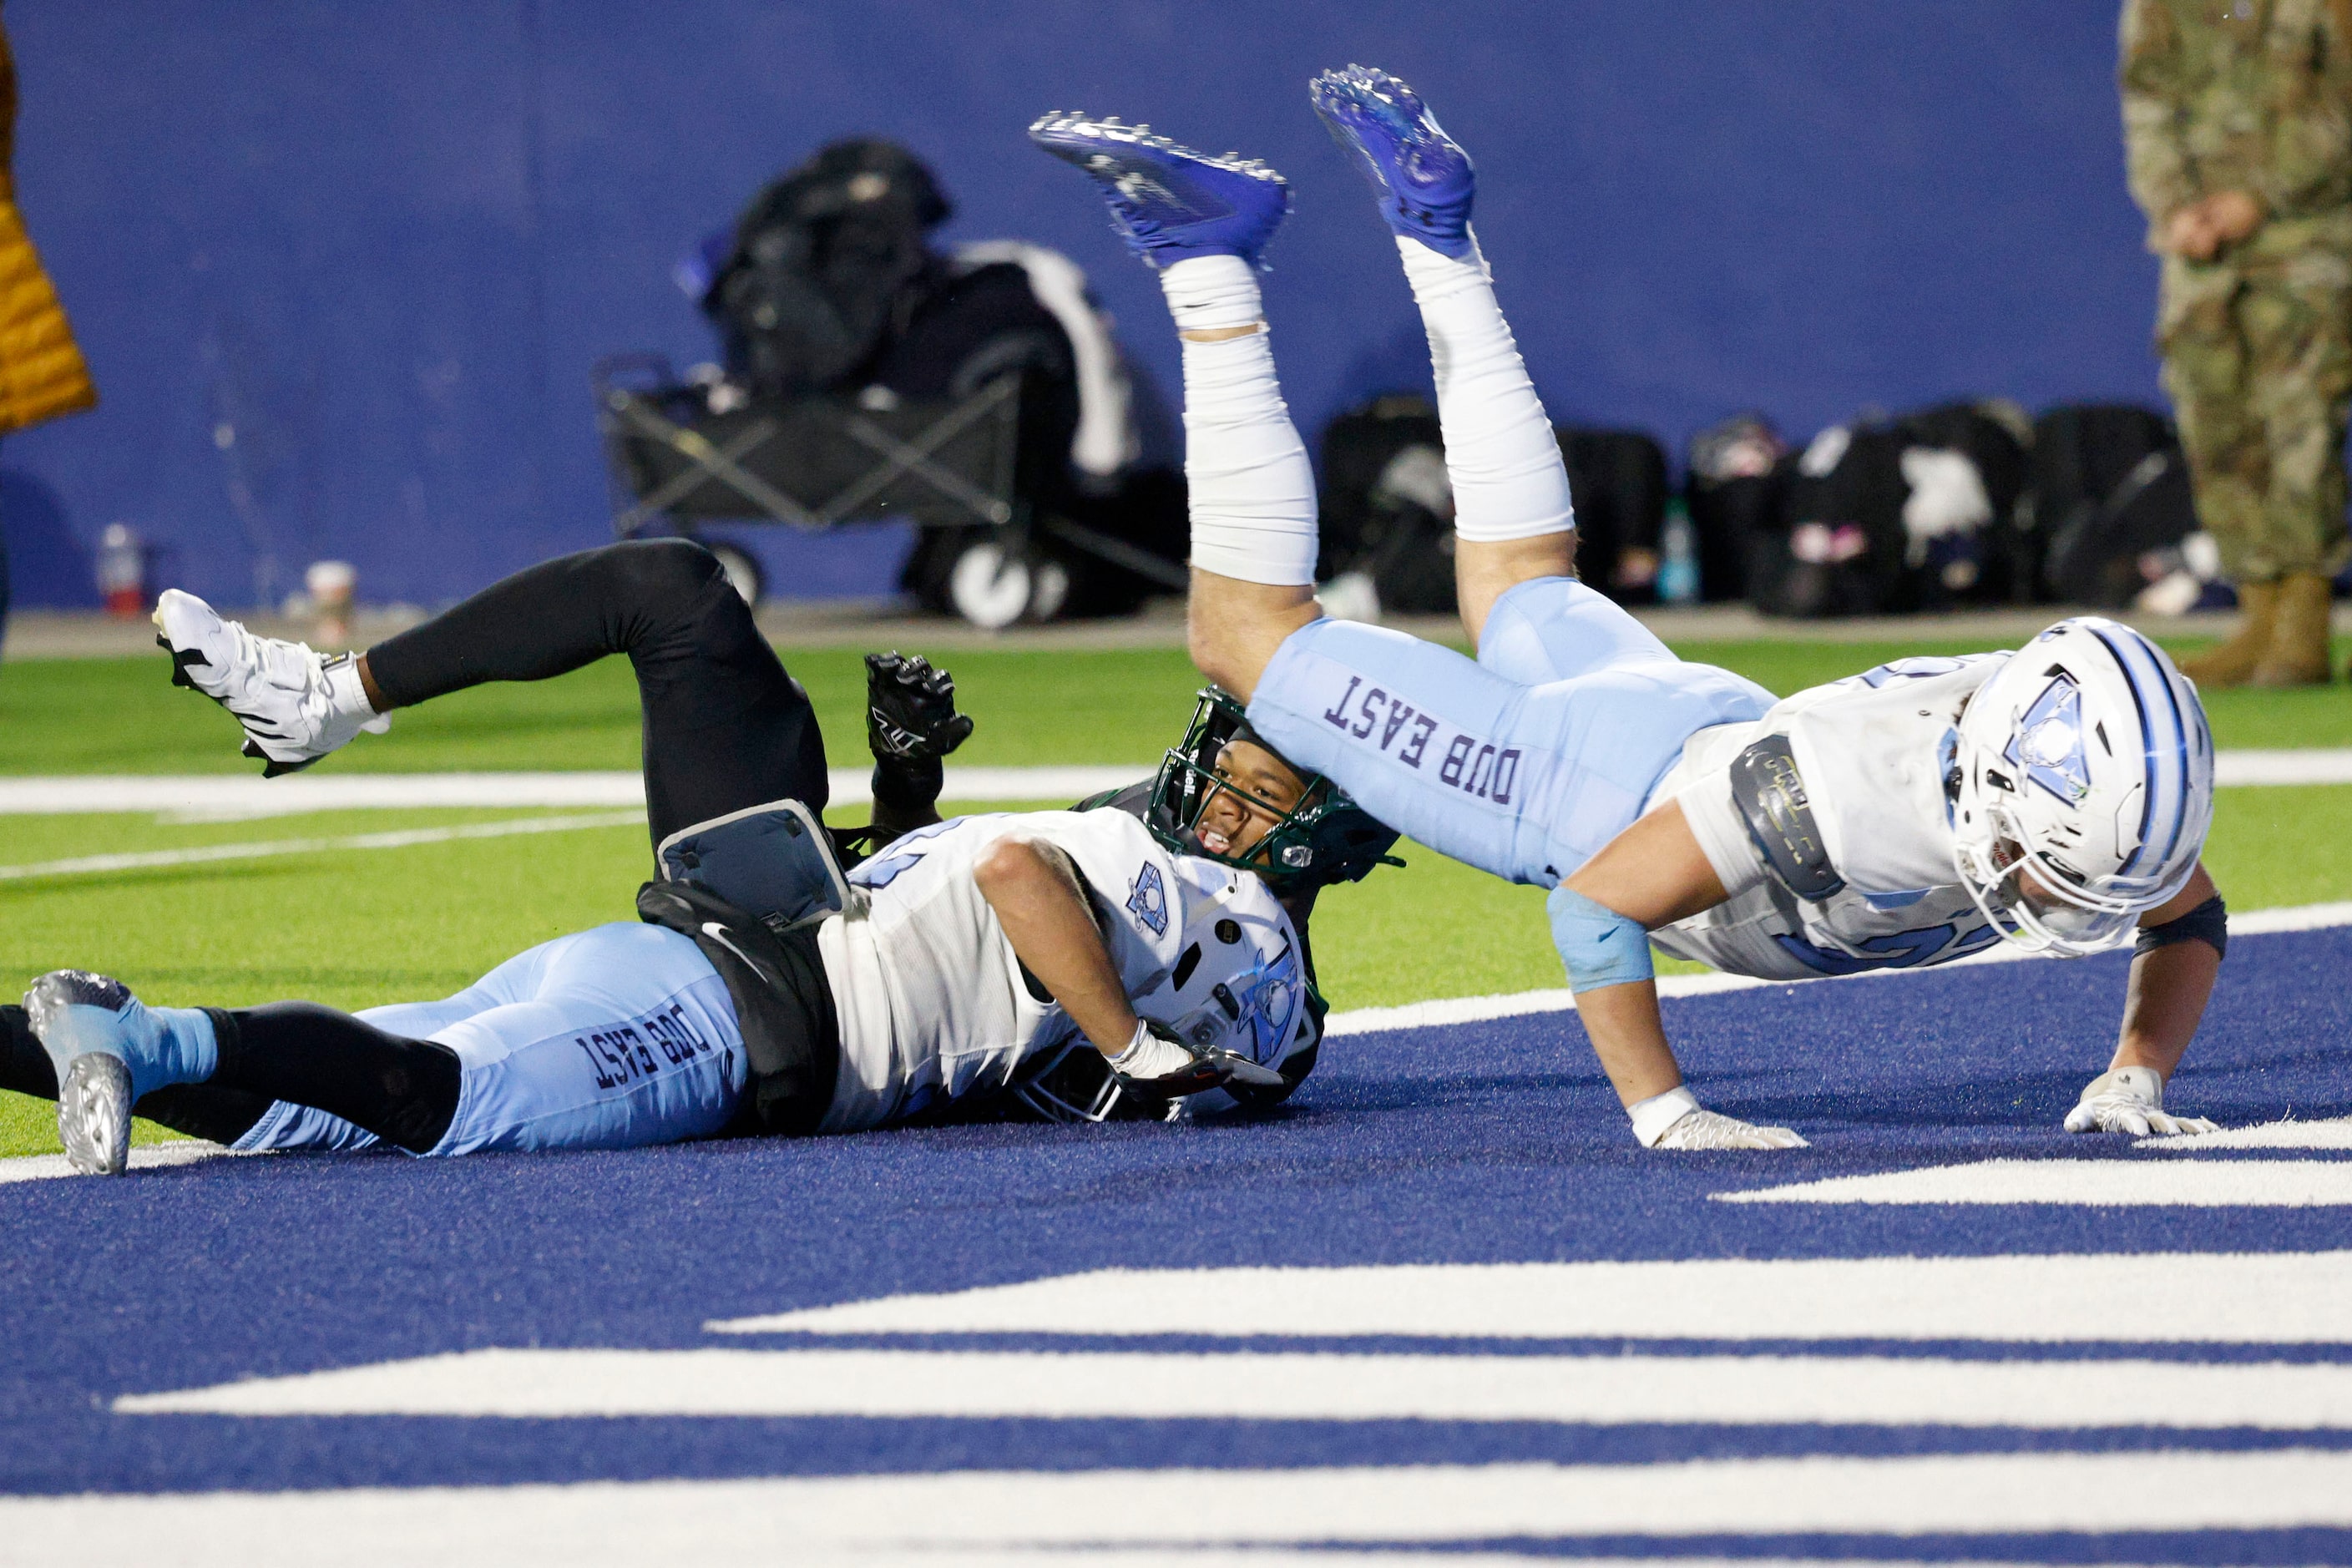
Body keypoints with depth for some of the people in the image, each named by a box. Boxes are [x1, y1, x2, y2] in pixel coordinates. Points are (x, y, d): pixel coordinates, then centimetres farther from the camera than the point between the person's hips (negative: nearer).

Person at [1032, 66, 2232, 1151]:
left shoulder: (2102, 782, -28)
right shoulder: (1829, 794, -46)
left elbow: (2187, 919, -5)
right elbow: (1596, 905, -36)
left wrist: (2136, 1078, -17)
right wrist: (1662, 1113, -34)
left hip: (1711, 731, 6)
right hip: (1588, 790, -6)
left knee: (1527, 598, 36)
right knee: (1257, 637, 11)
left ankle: (1436, 235, 41)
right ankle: (1210, 262, 16)